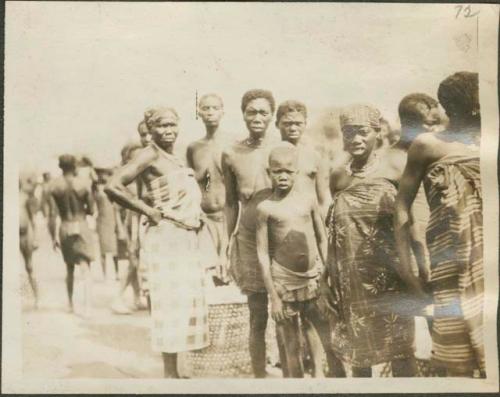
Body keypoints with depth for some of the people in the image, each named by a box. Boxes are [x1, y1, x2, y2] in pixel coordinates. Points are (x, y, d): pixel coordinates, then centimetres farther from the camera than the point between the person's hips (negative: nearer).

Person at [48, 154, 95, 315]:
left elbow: (52, 214, -5)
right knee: (85, 269, -3)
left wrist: (53, 237, 2)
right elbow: (91, 210, -3)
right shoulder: (84, 183, -8)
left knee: (69, 269, 20)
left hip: (65, 229, 3)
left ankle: (70, 304, 30)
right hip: (81, 227, -3)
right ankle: (86, 307, -16)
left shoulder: (54, 186, -4)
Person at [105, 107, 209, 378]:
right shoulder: (150, 155, -9)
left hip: (186, 238, 9)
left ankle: (174, 371, 20)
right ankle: (169, 373, 0)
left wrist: (194, 218, 7)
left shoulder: (174, 159, 17)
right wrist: (153, 213, -15)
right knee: (172, 304, -7)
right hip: (167, 237, -9)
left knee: (185, 303, 11)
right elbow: (114, 186, -21)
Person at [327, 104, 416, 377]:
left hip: (389, 280, -4)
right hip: (352, 280, 4)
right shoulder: (338, 178, 4)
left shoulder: (393, 176, -9)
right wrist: (331, 282, 12)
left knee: (399, 351, 4)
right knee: (356, 351, 16)